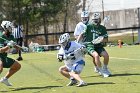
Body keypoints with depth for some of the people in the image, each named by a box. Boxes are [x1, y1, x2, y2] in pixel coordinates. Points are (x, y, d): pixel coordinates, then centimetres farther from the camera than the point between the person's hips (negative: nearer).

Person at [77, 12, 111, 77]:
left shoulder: (102, 28, 5)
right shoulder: (89, 26, 0)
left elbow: (106, 39, 6)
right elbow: (82, 34, 4)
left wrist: (103, 40, -17)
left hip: (99, 46, 3)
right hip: (90, 46, -3)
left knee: (106, 55, -18)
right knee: (96, 55, -30)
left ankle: (105, 68, 10)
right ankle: (101, 71, -14)